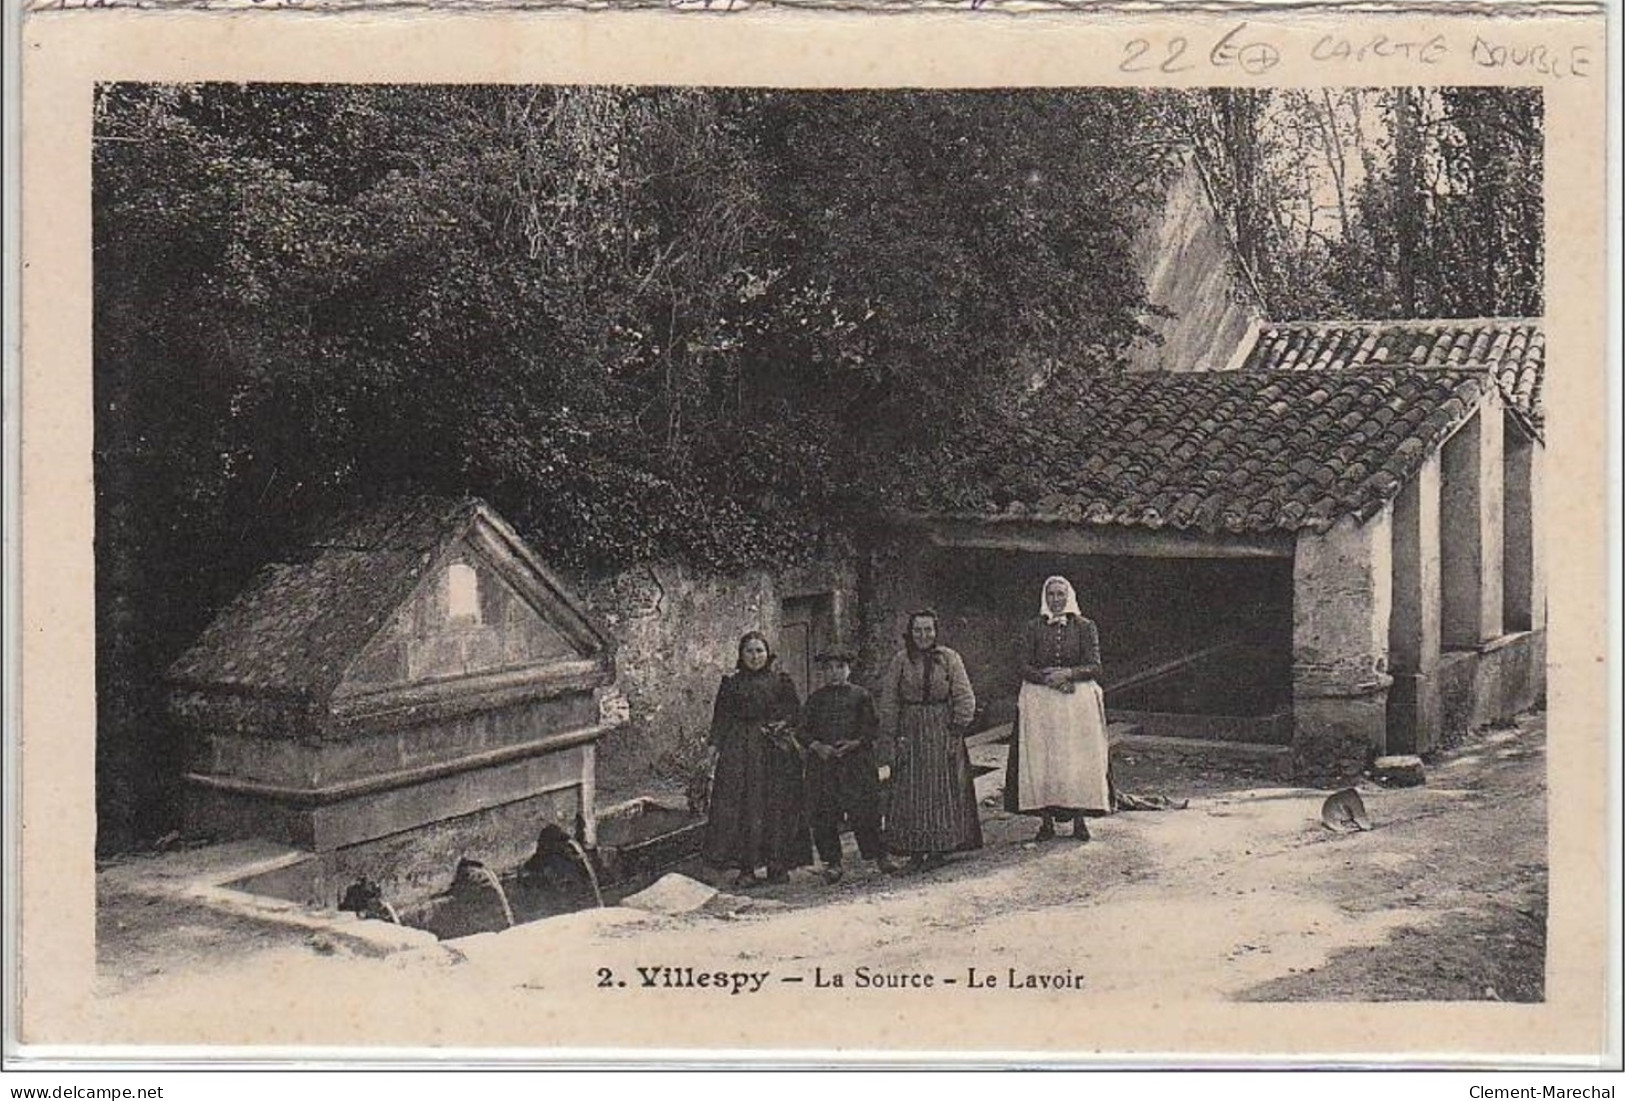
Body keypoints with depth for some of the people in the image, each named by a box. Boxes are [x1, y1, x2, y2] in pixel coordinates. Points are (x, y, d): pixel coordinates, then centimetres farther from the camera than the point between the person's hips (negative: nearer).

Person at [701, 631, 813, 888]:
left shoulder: (782, 681, 8)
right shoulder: (731, 683, 9)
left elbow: (796, 712, 6)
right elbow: (720, 718, 7)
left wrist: (782, 725, -12)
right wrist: (715, 747, -2)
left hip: (776, 751, 0)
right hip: (739, 753, 0)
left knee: (777, 807, -1)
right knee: (741, 808, -5)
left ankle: (777, 865, 8)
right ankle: (746, 868, -2)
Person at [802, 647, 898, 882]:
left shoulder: (861, 696, 6)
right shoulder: (816, 699, 12)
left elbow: (873, 726, 3)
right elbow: (804, 729, 10)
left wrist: (855, 743, -12)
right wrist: (817, 746, -8)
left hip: (856, 761, -2)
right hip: (822, 762, 2)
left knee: (864, 810, -5)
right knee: (824, 814, 0)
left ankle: (878, 855, 6)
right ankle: (831, 861, 8)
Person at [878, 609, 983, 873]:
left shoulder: (949, 658, 0)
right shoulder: (900, 661, 2)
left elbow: (964, 698, -1)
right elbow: (889, 701, 3)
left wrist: (957, 732, -8)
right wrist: (894, 736, -3)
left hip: (942, 730, -1)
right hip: (910, 731, 1)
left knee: (942, 790, 0)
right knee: (909, 791, 0)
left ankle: (939, 849, 7)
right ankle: (915, 850, 5)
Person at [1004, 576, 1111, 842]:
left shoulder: (1085, 627, 4)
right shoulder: (1034, 628, 8)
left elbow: (1094, 667, -2)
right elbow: (1023, 665, 1)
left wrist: (1068, 673, -18)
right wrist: (1048, 678, -15)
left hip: (1078, 700, -1)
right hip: (1039, 700, 1)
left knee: (1078, 760, -3)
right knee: (1041, 759, -2)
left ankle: (1079, 819, 4)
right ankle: (1046, 820, 3)